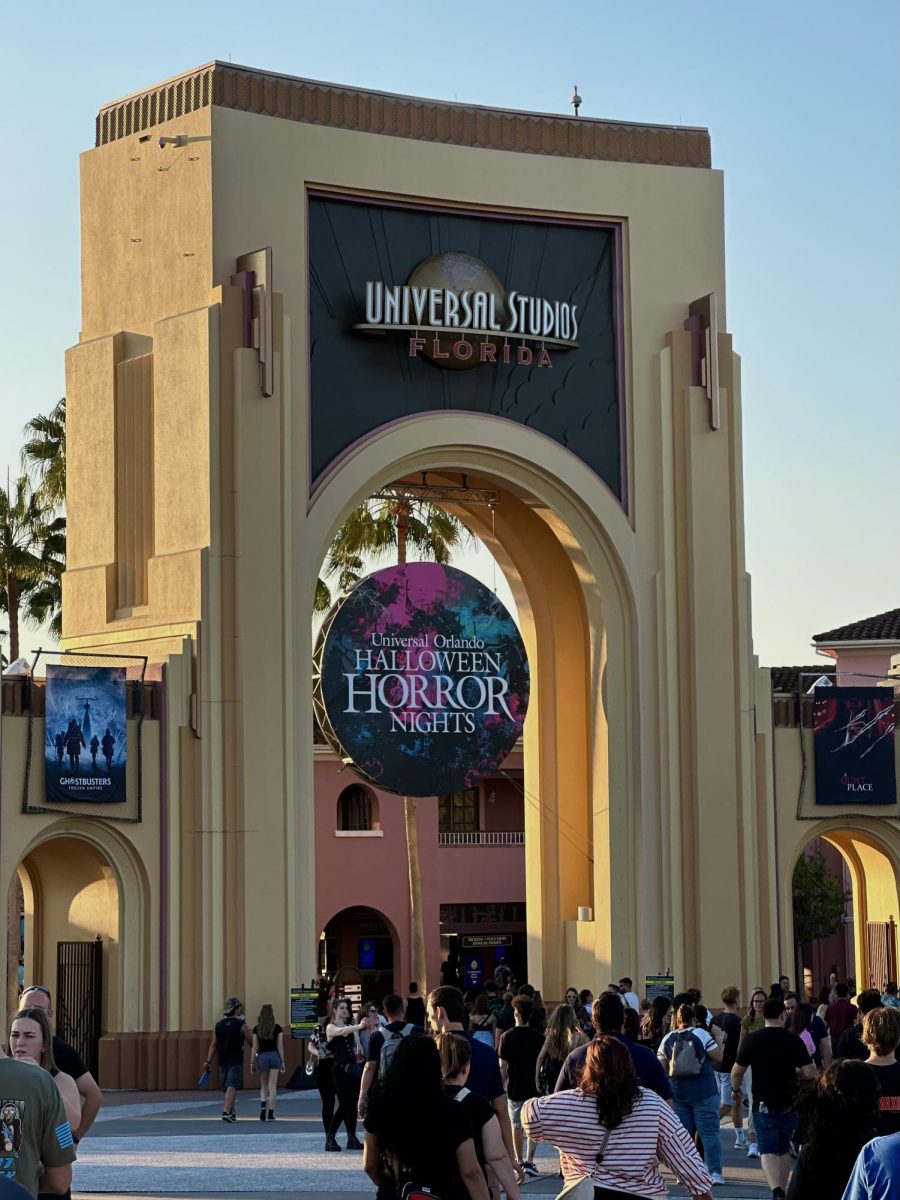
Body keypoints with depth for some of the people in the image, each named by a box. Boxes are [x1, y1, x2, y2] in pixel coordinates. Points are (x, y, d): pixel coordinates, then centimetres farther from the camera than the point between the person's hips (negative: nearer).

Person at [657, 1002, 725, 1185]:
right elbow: (719, 1057, -6)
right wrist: (719, 1039, 8)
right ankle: (714, 1172, -3)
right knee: (709, 1133, 0)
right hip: (703, 1092, -3)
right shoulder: (701, 1034, -6)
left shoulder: (667, 1039, 6)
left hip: (678, 1093, 4)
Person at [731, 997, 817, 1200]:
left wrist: (735, 1089, 22)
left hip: (763, 1104, -1)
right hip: (790, 1103, 1)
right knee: (784, 1149, 18)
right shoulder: (793, 1040, -5)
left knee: (768, 1150, -5)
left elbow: (736, 1072, 2)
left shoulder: (751, 1040, -5)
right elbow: (810, 1073, -9)